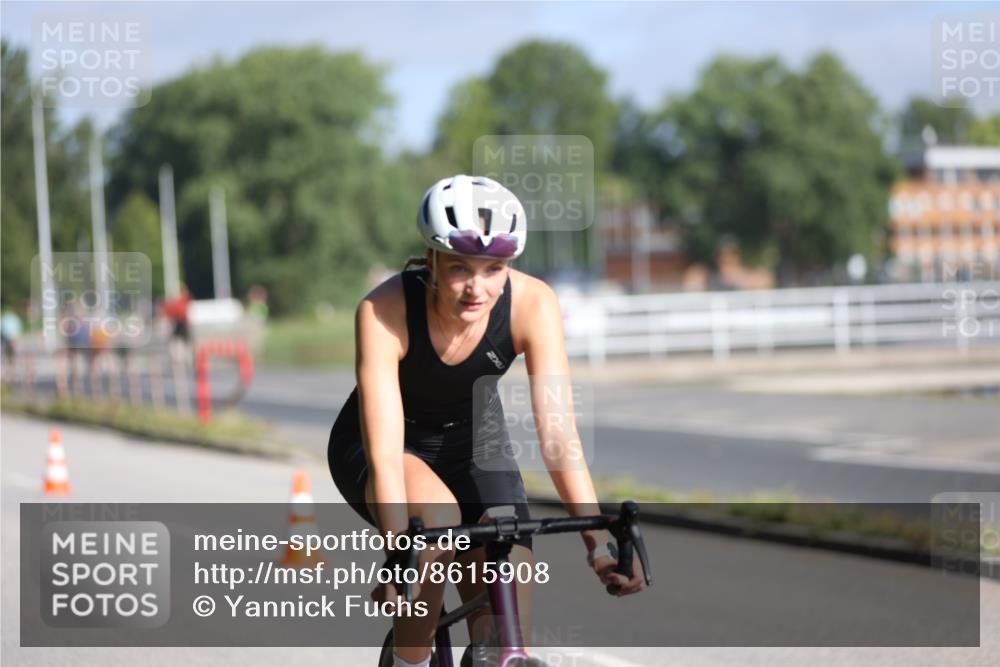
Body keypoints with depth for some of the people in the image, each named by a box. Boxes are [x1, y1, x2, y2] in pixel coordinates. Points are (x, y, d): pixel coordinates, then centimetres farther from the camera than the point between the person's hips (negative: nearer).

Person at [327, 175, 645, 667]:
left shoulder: (532, 304, -27)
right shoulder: (384, 312, -32)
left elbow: (557, 432, -31)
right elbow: (385, 454, -39)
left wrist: (598, 538, -42)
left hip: (472, 442, 2)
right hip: (374, 446, -2)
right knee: (437, 519, -36)